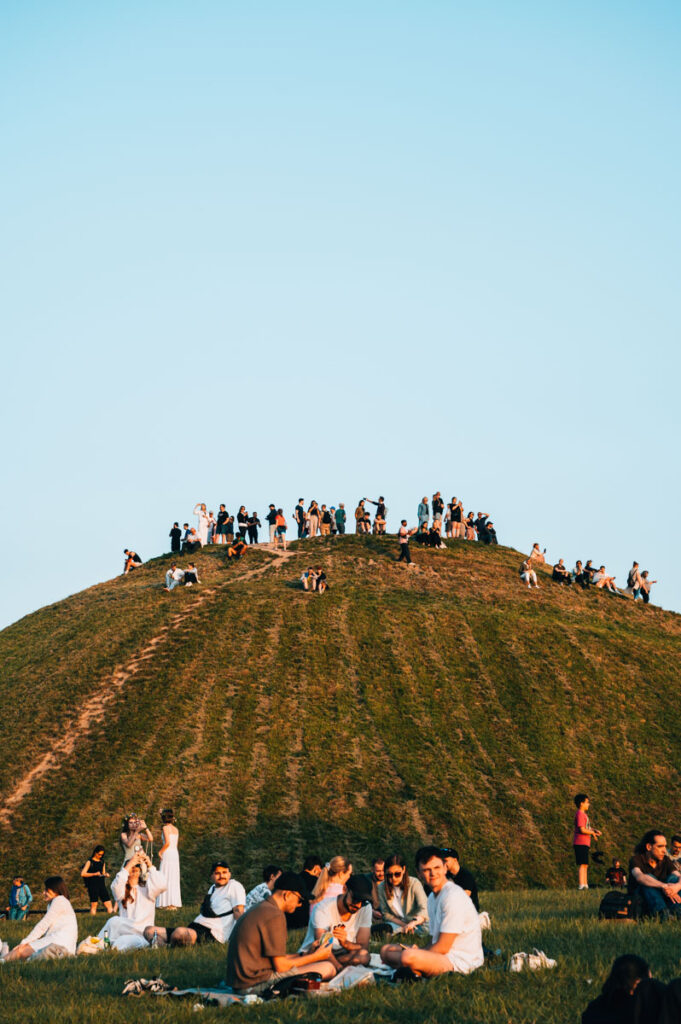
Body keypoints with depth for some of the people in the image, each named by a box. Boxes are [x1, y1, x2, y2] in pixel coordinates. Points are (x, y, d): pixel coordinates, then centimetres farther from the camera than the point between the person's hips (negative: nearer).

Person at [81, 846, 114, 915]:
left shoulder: (102, 862, 13)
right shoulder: (90, 862, -1)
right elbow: (83, 874, -8)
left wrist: (106, 874, -2)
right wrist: (94, 874, -16)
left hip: (101, 884, 4)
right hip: (92, 885, -4)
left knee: (109, 905, -4)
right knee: (94, 904, -4)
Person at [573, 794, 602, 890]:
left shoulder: (583, 814, 20)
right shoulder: (579, 814, -13)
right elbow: (582, 830, -21)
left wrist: (594, 830, 9)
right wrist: (592, 833, -5)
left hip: (584, 843, 10)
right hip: (581, 843, -10)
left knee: (585, 865, 12)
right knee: (582, 865, -13)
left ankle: (585, 885, 16)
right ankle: (581, 885, -16)